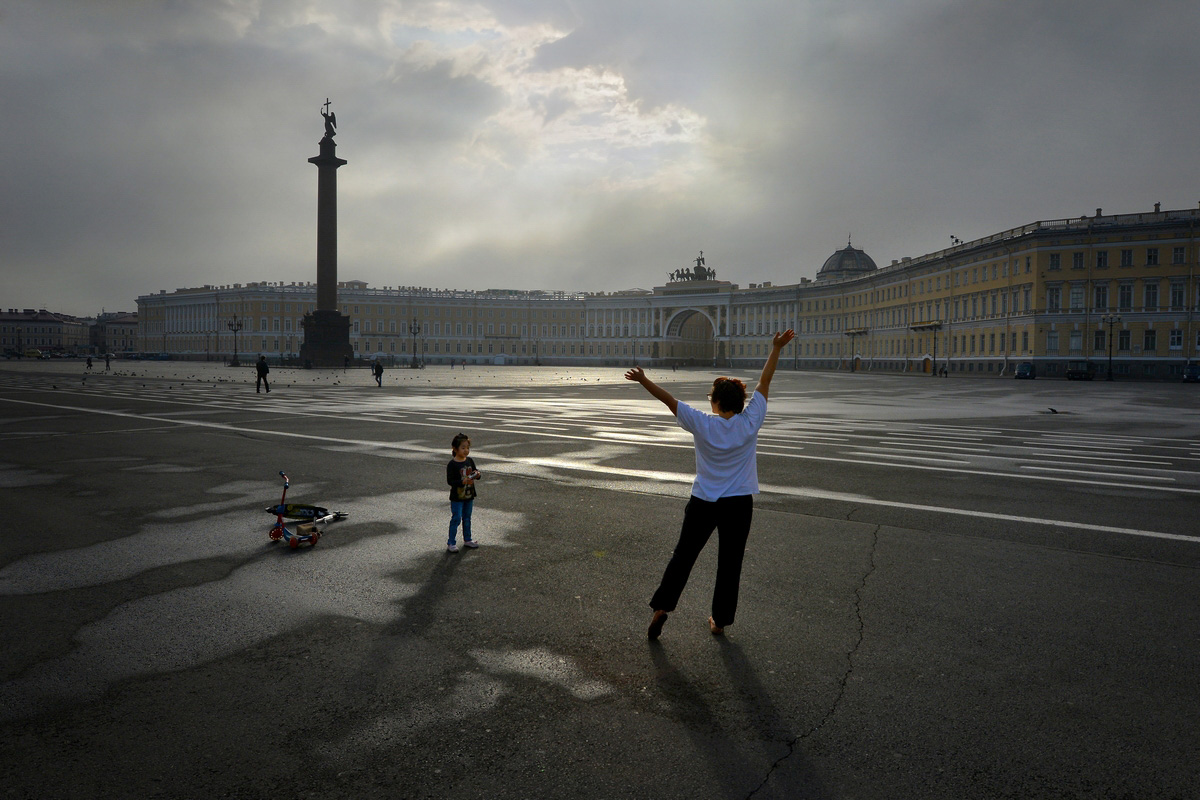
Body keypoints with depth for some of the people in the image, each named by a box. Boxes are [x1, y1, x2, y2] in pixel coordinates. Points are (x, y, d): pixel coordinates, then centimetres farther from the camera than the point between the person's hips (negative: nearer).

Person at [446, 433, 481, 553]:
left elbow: (475, 473, 9)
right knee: (456, 519, -3)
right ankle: (451, 542, 6)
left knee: (467, 518, 16)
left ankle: (467, 539, 29)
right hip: (457, 497, -6)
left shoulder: (470, 461, 2)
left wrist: (477, 475, -15)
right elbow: (449, 480, -19)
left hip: (469, 495, 6)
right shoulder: (452, 464, -16)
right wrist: (463, 482, -31)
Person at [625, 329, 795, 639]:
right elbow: (764, 382, -1)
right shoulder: (750, 422, -8)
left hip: (703, 503, 0)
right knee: (729, 563, 10)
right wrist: (776, 348, 6)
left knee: (682, 556, 10)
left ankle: (661, 608, 7)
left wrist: (643, 380, 7)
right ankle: (720, 620, 18)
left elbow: (668, 398, -4)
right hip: (739, 505, 1)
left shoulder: (702, 424, -10)